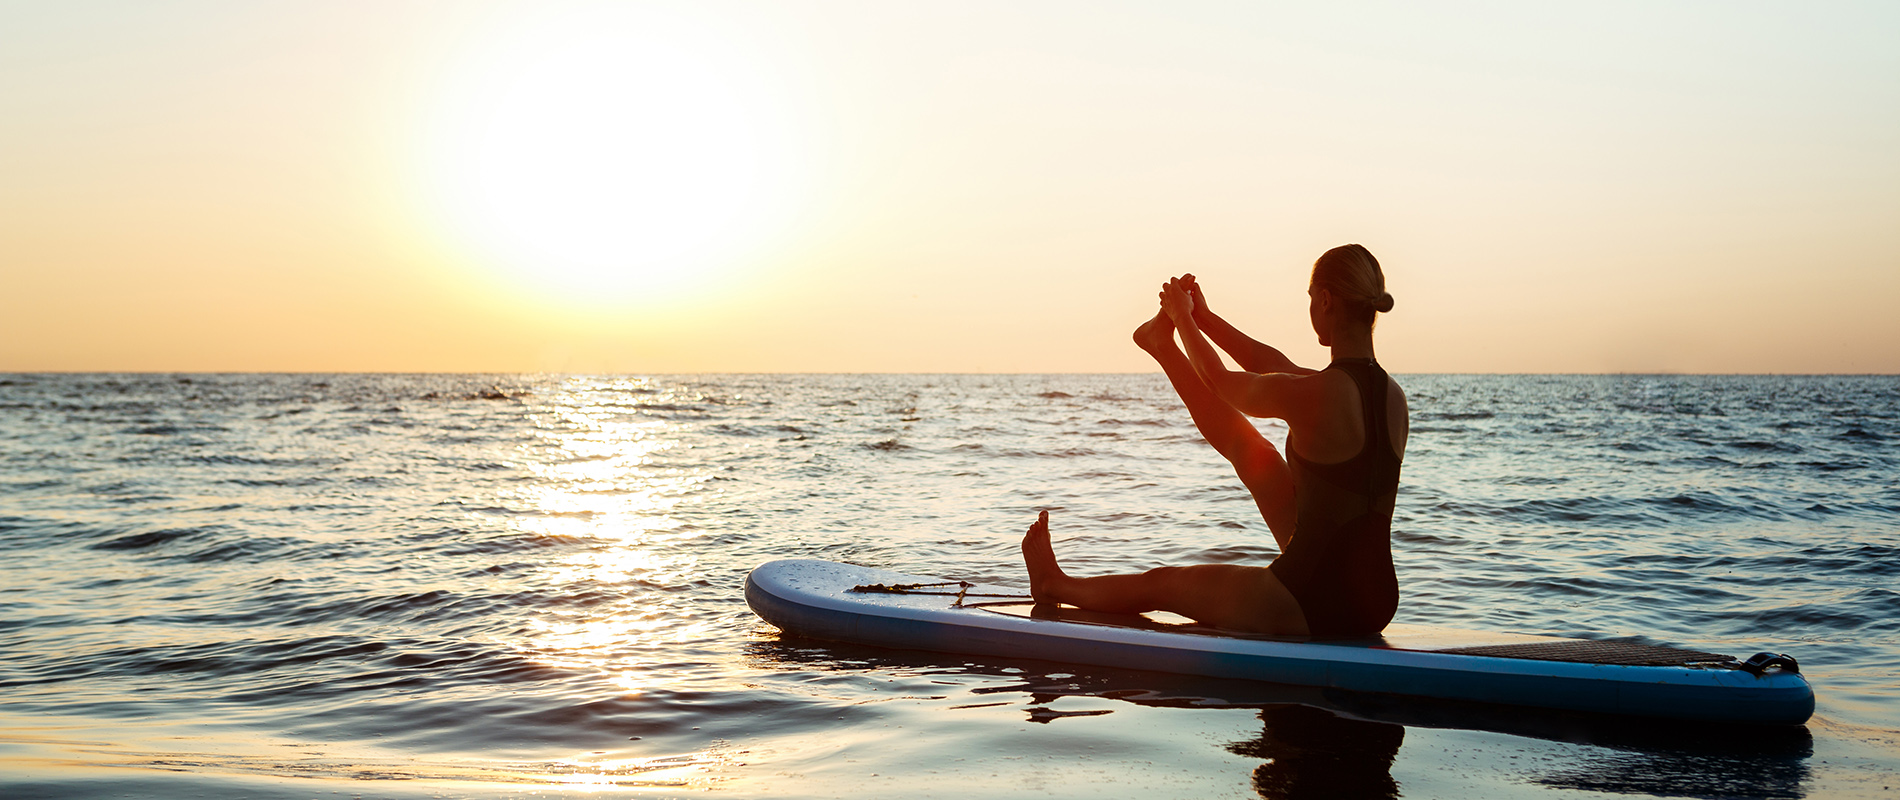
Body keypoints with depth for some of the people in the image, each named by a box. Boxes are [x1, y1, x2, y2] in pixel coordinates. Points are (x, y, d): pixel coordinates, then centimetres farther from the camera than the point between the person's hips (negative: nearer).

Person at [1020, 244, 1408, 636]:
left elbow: (1220, 382, 1)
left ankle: (1055, 585, 45)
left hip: (1314, 603, -7)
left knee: (1161, 583, 19)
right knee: (1252, 454, 21)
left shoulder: (1309, 394, -22)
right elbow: (1276, 368, 18)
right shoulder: (1393, 396, 1)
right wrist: (1204, 317, 27)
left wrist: (1183, 318, 19)